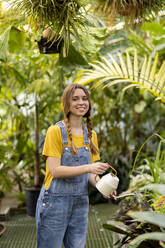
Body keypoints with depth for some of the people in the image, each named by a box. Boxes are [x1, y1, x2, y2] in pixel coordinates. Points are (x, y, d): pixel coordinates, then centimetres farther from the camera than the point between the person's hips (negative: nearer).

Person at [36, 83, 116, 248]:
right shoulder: (55, 131, -9)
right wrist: (87, 168, -27)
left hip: (80, 203, 5)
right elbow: (55, 170, -17)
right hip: (55, 202, -5)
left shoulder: (91, 135, 9)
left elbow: (89, 172, 12)